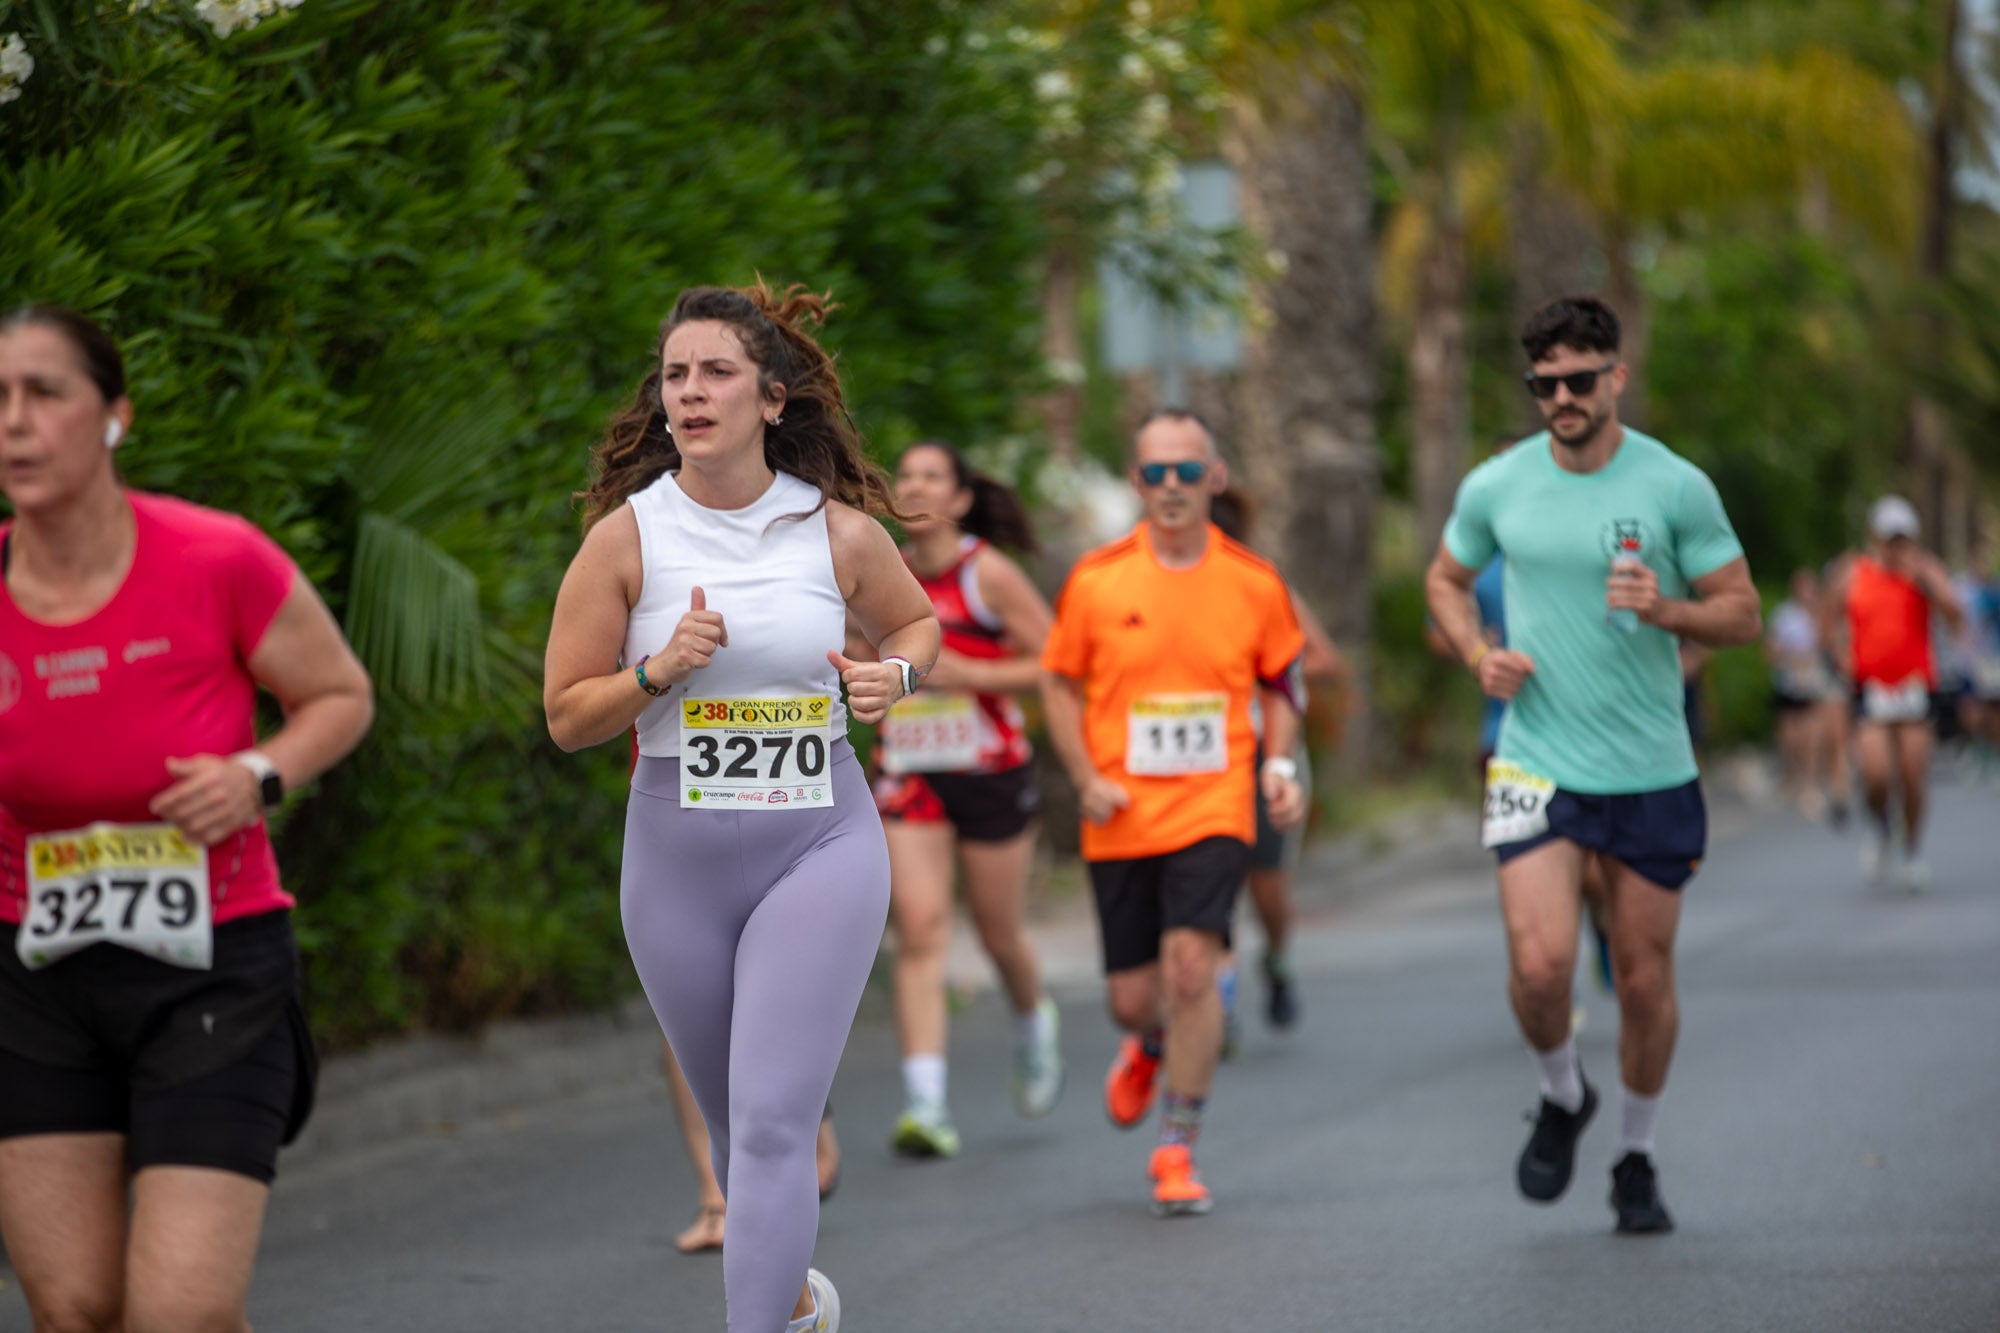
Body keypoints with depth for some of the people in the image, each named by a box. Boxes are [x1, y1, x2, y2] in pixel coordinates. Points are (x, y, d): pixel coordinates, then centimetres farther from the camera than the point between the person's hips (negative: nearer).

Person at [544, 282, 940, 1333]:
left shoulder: (840, 531, -3)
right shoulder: (626, 537, -5)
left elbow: (917, 624, 18)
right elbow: (567, 716, -1)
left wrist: (896, 674, -4)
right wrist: (660, 669, -18)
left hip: (819, 849, -2)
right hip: (676, 854, 2)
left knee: (774, 1122, -15)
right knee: (731, 1122, 17)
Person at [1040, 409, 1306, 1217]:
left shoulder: (1253, 581, 1)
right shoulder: (1095, 580, -2)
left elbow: (1281, 683, 14)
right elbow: (1060, 683, 7)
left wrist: (1279, 765, -1)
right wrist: (1087, 779, -5)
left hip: (1214, 809, -1)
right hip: (1123, 819, 1)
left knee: (1190, 963, -18)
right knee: (1132, 994, 4)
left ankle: (1176, 1151, -6)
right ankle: (1150, 1046, 44)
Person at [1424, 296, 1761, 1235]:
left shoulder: (1676, 487, -5)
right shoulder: (1496, 487, 0)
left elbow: (1743, 614, 0)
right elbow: (1445, 580, 18)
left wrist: (1665, 609, -20)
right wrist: (1479, 656, -2)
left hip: (1652, 771, 0)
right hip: (1536, 762, 0)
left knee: (1643, 978, 6)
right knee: (1540, 963, -16)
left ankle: (1637, 1158, 28)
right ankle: (1562, 1096, 16)